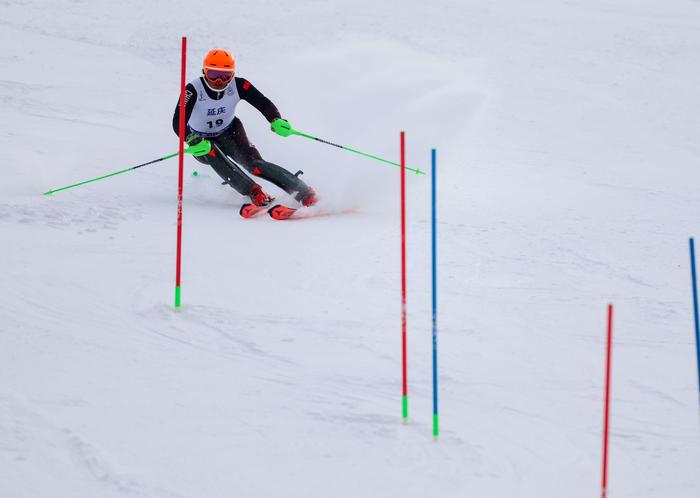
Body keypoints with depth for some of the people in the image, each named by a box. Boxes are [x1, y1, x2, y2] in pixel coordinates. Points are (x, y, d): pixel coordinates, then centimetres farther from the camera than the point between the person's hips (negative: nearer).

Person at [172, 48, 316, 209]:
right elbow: (178, 122, -35)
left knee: (252, 162, -23)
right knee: (212, 154, -36)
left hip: (229, 132, 1)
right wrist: (192, 140, -55)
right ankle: (254, 192, -40)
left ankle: (303, 192, -26)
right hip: (201, 139, -1)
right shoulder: (193, 90, -28)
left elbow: (263, 103, -22)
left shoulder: (238, 85, -21)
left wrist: (276, 120, -44)